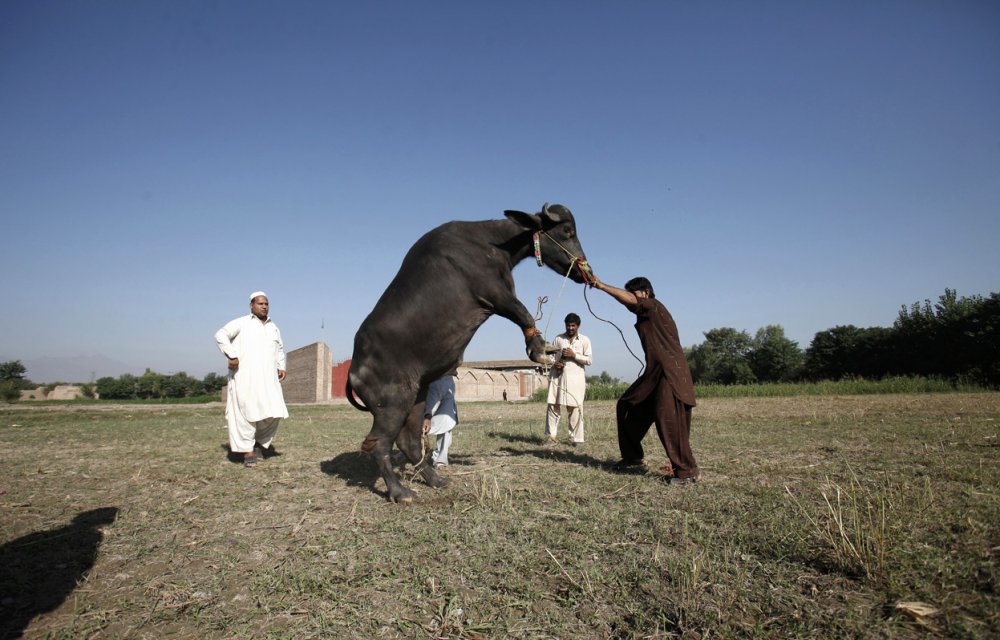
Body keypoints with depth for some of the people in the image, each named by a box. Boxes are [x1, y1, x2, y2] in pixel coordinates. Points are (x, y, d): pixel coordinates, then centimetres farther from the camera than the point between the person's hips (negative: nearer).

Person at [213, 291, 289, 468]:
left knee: (272, 413, 1)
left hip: (268, 378, 5)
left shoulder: (273, 327, 20)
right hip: (245, 376, -5)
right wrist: (231, 355, -14)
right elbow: (221, 335, -6)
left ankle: (262, 442, 21)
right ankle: (248, 450, 0)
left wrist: (281, 367, 20)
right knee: (246, 412, -7)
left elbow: (279, 348, 32)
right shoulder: (241, 323, 3)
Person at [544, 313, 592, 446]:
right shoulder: (558, 338, 11)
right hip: (557, 376, 2)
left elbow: (589, 360, -1)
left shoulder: (584, 340, 5)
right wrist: (555, 363, -7)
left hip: (575, 377, -2)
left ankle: (576, 438, 6)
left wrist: (574, 355, -12)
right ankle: (551, 437, 1)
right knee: (553, 406, -3)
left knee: (575, 409, -1)